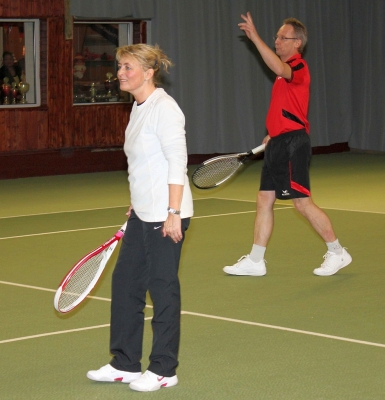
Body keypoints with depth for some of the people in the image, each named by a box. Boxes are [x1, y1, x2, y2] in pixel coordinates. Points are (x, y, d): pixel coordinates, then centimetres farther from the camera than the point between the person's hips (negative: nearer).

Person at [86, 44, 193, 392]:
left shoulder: (164, 108, -15)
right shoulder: (139, 108, 13)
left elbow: (177, 162, -19)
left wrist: (173, 213, -22)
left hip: (165, 215, -10)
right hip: (142, 214, 10)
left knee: (163, 288, -1)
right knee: (125, 282, 11)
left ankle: (164, 370, 10)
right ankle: (125, 364, 21)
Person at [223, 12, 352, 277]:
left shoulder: (298, 66, -12)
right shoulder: (286, 69, 18)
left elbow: (280, 69, -37)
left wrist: (255, 37, -38)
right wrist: (274, 135, 16)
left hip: (293, 145, -10)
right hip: (279, 144, 10)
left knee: (303, 202, -6)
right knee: (264, 200, 8)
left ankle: (337, 253, 7)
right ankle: (255, 262, 13)